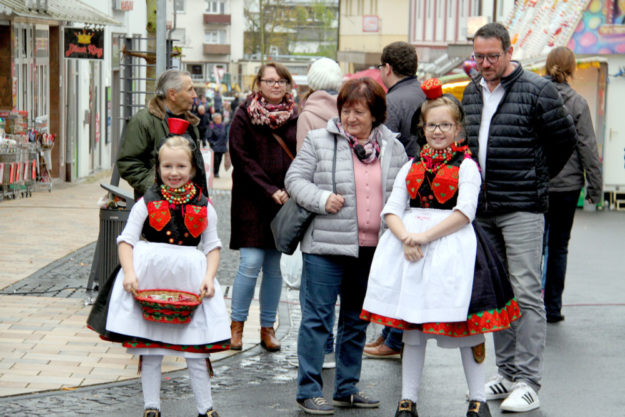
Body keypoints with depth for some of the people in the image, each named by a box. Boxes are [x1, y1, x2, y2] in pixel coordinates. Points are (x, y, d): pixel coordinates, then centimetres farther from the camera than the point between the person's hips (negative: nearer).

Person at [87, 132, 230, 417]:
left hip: (190, 280, 1)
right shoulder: (148, 203, 1)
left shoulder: (203, 207, 5)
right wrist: (129, 273, -16)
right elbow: (127, 239, -2)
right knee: (149, 347, 5)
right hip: (149, 278, 0)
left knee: (196, 348, 3)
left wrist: (209, 277, -8)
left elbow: (212, 246, 8)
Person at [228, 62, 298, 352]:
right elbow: (242, 159, -6)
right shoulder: (244, 116, 0)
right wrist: (270, 191, -13)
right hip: (251, 200, -3)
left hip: (285, 201, 3)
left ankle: (268, 328, 14)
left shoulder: (295, 117, 9)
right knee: (251, 263, -9)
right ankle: (237, 325, 4)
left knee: (274, 266, 6)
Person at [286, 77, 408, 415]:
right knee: (317, 318, -3)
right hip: (326, 247, -4)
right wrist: (322, 199, -17)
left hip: (372, 249, 4)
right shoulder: (319, 141, -1)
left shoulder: (392, 146, 9)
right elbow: (295, 179, -1)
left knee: (357, 321, 13)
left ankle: (347, 388, 24)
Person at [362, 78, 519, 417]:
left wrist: (426, 236, -19)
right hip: (409, 243, 4)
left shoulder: (466, 165, 0)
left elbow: (464, 211, -12)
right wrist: (405, 237, -14)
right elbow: (392, 210, 6)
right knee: (411, 325, 7)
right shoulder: (411, 167, 13)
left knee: (464, 327, 0)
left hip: (452, 245, -4)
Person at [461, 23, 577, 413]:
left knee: (526, 293, -7)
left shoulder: (536, 90, -8)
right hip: (483, 209, 7)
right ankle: (507, 373, 20)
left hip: (522, 209, -7)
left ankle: (528, 383, -6)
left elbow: (566, 140, -1)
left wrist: (536, 179, 6)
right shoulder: (472, 92, 12)